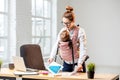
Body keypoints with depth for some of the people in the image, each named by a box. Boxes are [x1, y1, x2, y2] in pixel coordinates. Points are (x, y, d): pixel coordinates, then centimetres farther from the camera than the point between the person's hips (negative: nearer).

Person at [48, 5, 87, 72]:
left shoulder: (80, 31, -13)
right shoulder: (62, 31, 3)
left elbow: (83, 49, -19)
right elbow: (56, 45, 3)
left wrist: (80, 63, -32)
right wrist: (52, 57, -12)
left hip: (77, 62, -5)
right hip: (66, 62, 5)